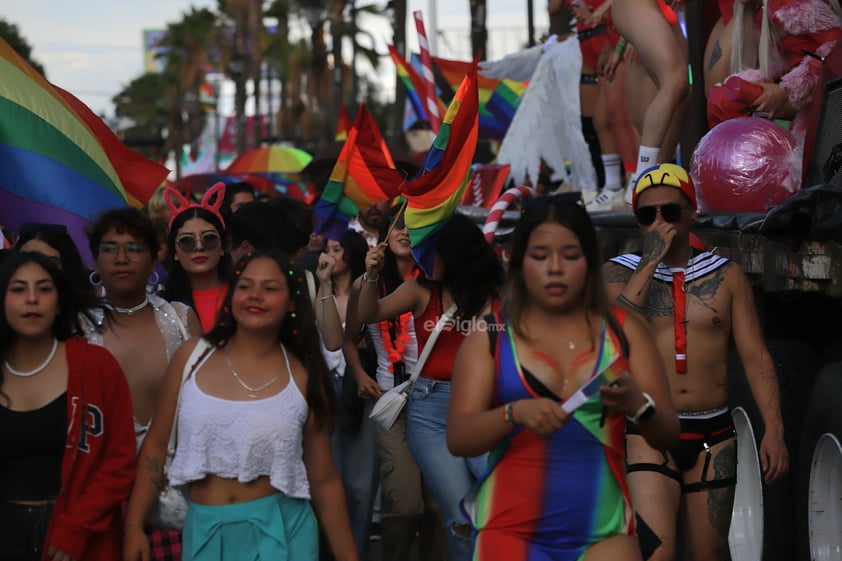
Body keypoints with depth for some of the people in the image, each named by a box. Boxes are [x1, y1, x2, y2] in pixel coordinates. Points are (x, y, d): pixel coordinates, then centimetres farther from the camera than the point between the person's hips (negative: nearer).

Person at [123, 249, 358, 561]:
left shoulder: (304, 377, -3)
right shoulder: (192, 357, -1)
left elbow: (324, 480, 2)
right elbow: (156, 444, 5)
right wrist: (134, 525, 1)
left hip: (279, 532, -1)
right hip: (205, 531, 1)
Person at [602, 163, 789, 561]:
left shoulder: (726, 276, 8)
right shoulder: (620, 273, 5)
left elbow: (756, 358, 5)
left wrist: (773, 430, -6)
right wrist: (652, 259, -13)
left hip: (713, 437, 3)